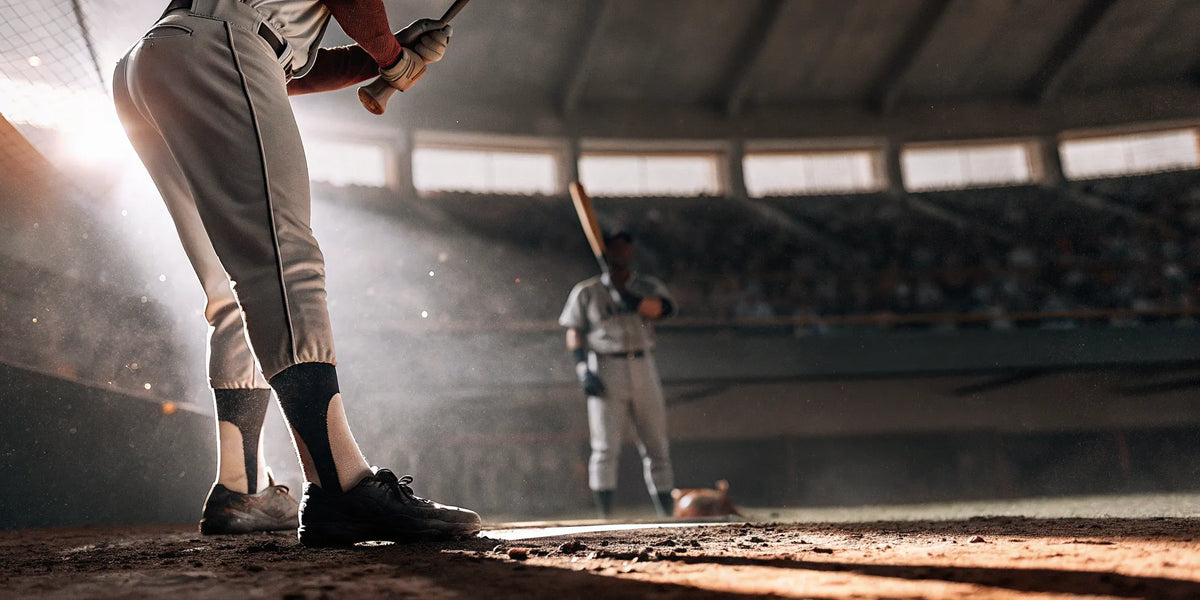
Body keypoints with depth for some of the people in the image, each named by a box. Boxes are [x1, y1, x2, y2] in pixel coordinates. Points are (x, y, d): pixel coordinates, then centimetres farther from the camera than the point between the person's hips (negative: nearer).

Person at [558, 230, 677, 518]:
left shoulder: (648, 286, 13)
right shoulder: (586, 291, 9)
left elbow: (665, 307, -8)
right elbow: (574, 332, 3)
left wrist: (632, 300, -24)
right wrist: (583, 370, -11)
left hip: (643, 368, 2)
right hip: (605, 370, -2)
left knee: (656, 446, 3)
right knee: (605, 447, -8)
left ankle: (667, 514, 11)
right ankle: (605, 516, -6)